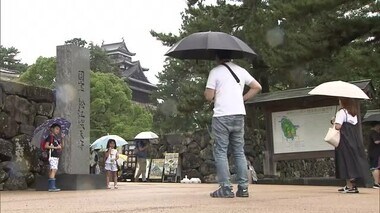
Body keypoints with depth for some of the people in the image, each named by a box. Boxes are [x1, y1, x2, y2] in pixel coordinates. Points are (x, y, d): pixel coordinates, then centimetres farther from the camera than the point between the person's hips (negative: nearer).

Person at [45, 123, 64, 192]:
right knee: (53, 170, -16)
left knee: (52, 171, 9)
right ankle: (52, 187, -21)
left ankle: (51, 187, 10)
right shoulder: (50, 137, -6)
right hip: (52, 156, -9)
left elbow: (62, 146, 17)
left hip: (57, 156, 9)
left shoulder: (57, 138, 19)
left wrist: (62, 139, 5)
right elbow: (46, 146, -14)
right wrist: (55, 147, -17)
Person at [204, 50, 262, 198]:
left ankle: (225, 188, -5)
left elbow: (209, 96, -8)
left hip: (221, 116, -5)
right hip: (239, 115, 5)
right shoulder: (241, 71, 13)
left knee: (220, 152, 0)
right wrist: (243, 98, 14)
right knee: (239, 152, 10)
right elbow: (257, 87, 12)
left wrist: (206, 93, 14)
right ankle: (243, 188, 7)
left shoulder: (215, 72, -3)